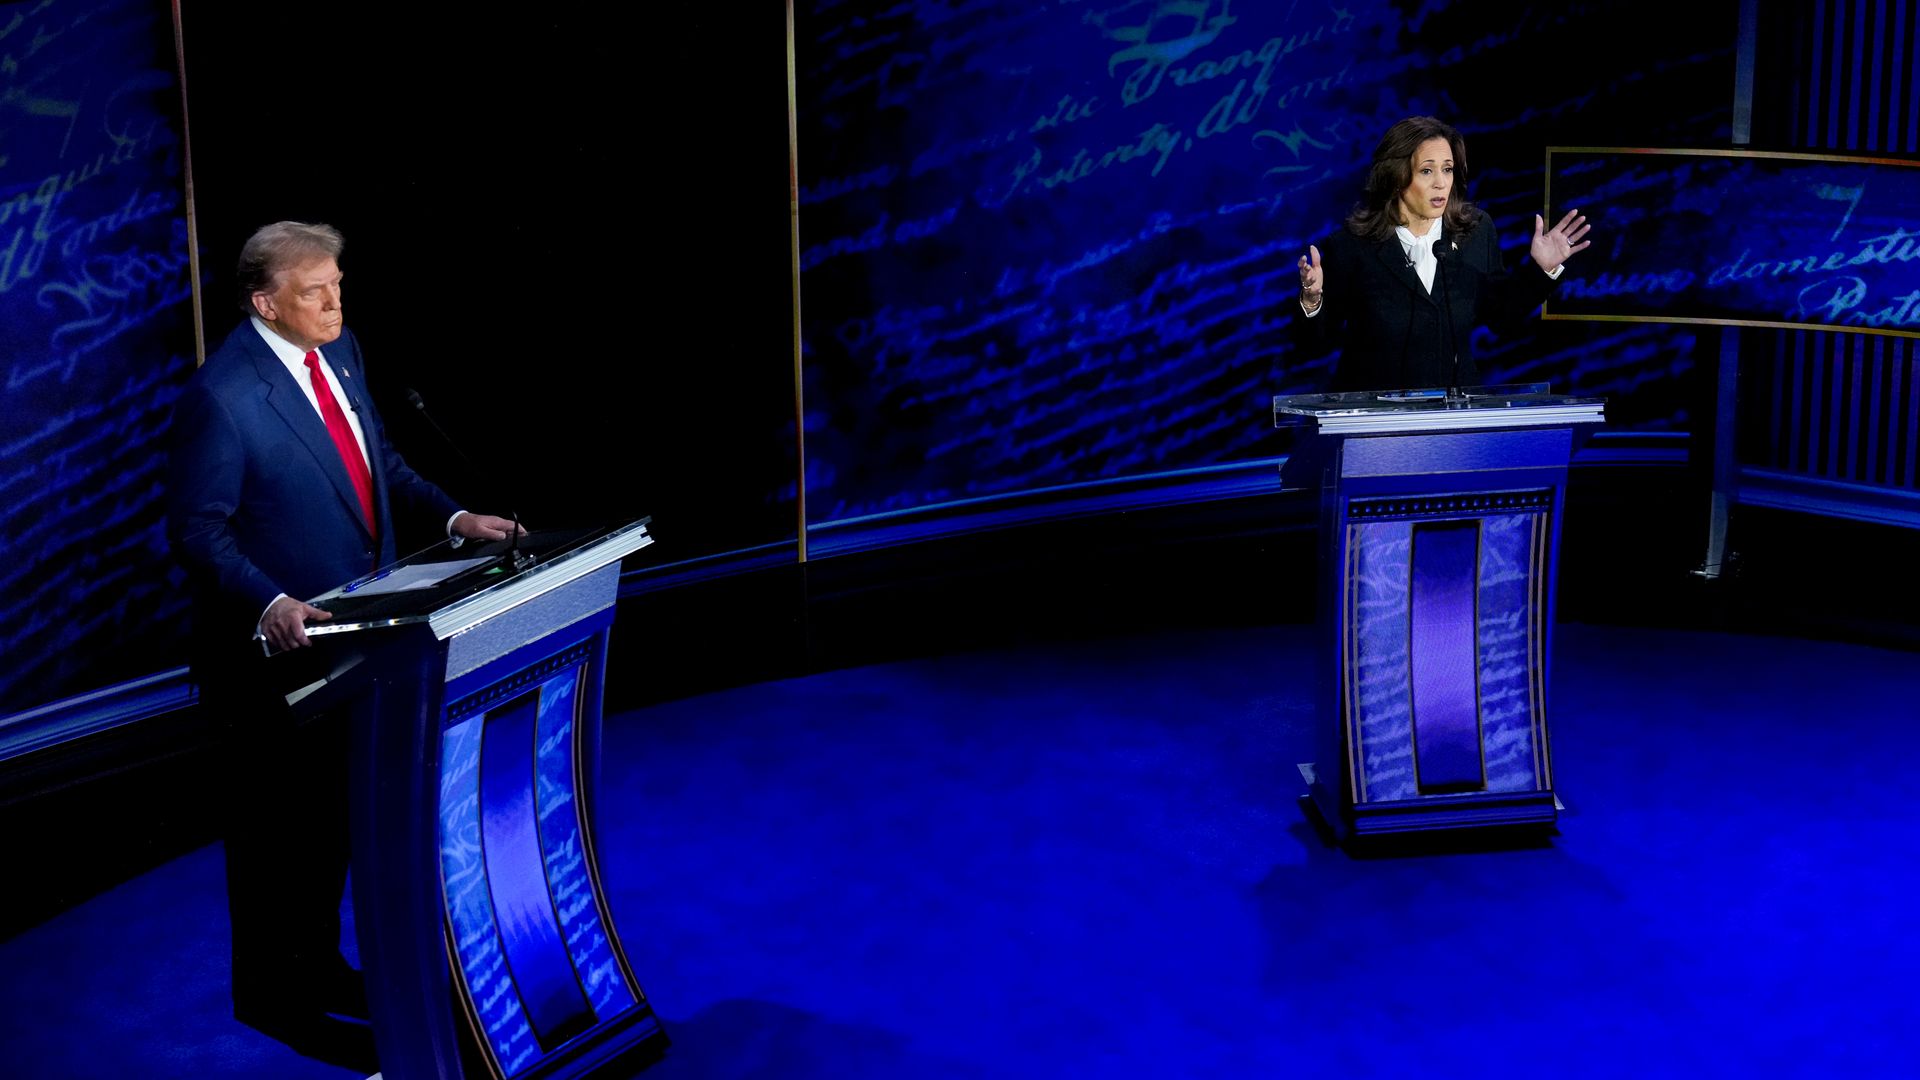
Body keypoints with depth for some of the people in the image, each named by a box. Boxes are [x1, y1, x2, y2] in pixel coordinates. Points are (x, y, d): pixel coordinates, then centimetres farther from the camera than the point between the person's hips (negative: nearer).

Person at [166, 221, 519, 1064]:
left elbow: (378, 462, 13)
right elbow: (198, 532, -20)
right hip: (278, 647, -8)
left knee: (334, 811, 21)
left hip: (351, 634, 8)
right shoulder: (220, 395, -23)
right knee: (277, 822, 8)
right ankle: (271, 994, 25)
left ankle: (317, 962, 39)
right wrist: (270, 606, -33)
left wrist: (454, 518, 1)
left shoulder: (340, 350, 2)